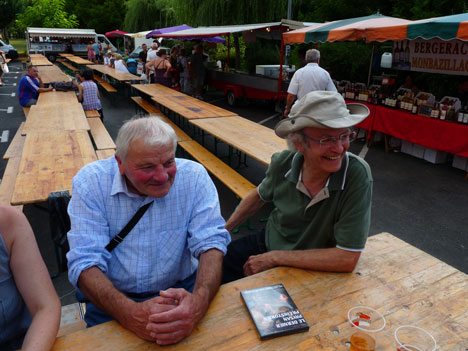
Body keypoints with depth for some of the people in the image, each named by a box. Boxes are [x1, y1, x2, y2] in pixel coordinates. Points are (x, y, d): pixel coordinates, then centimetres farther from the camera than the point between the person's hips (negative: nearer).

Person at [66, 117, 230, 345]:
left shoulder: (194, 176, -11)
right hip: (113, 299, 0)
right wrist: (130, 314, -34)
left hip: (181, 290, 1)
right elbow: (85, 262, -17)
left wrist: (199, 301, -35)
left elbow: (210, 243, -15)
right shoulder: (91, 182, -12)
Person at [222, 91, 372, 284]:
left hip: (308, 269, -3)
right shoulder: (282, 162, -17)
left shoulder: (357, 175, -29)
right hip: (268, 242, 4)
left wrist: (273, 258, -23)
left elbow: (347, 258, -28)